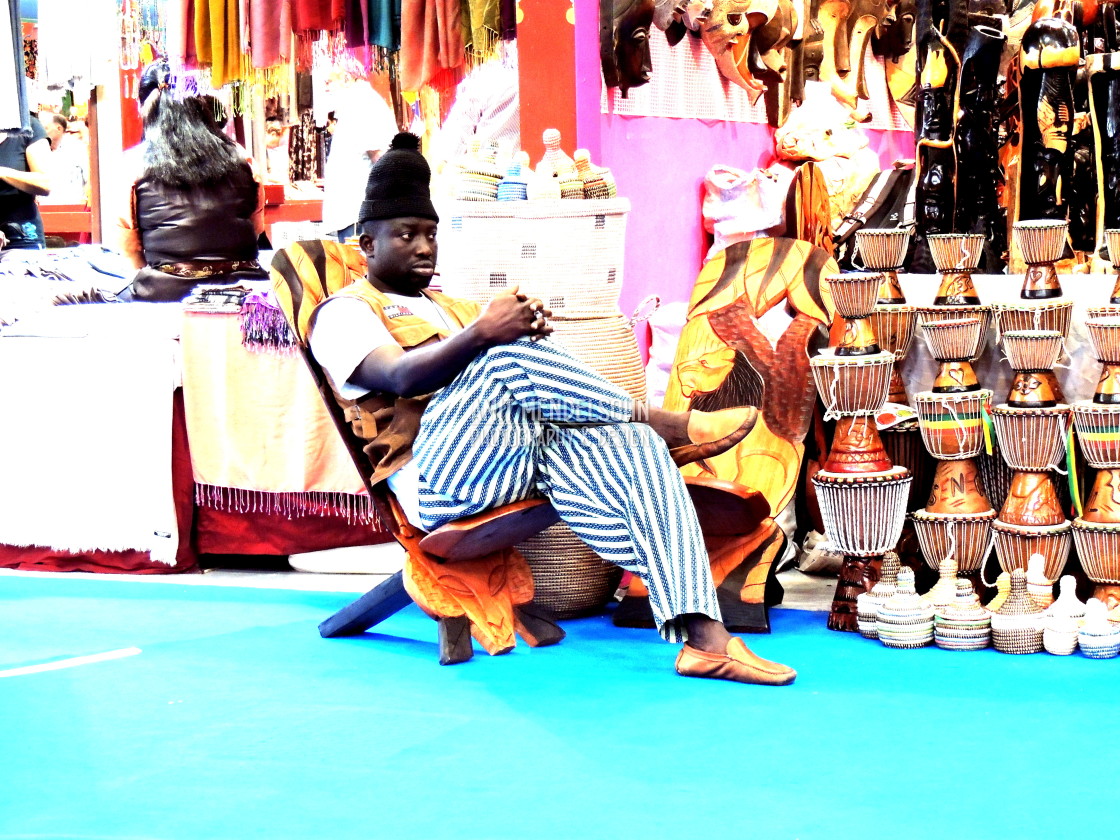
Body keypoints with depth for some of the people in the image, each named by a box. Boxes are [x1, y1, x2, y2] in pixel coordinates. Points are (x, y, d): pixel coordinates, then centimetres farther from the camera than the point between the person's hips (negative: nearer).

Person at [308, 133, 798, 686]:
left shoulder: (449, 307, 33)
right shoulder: (343, 312, 10)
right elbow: (401, 377, -13)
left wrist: (526, 332, -6)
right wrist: (483, 334, -28)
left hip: (520, 456, 6)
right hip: (439, 476, -6)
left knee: (628, 446, -24)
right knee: (508, 355, -31)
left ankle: (702, 635, -37)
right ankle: (669, 424, -14)